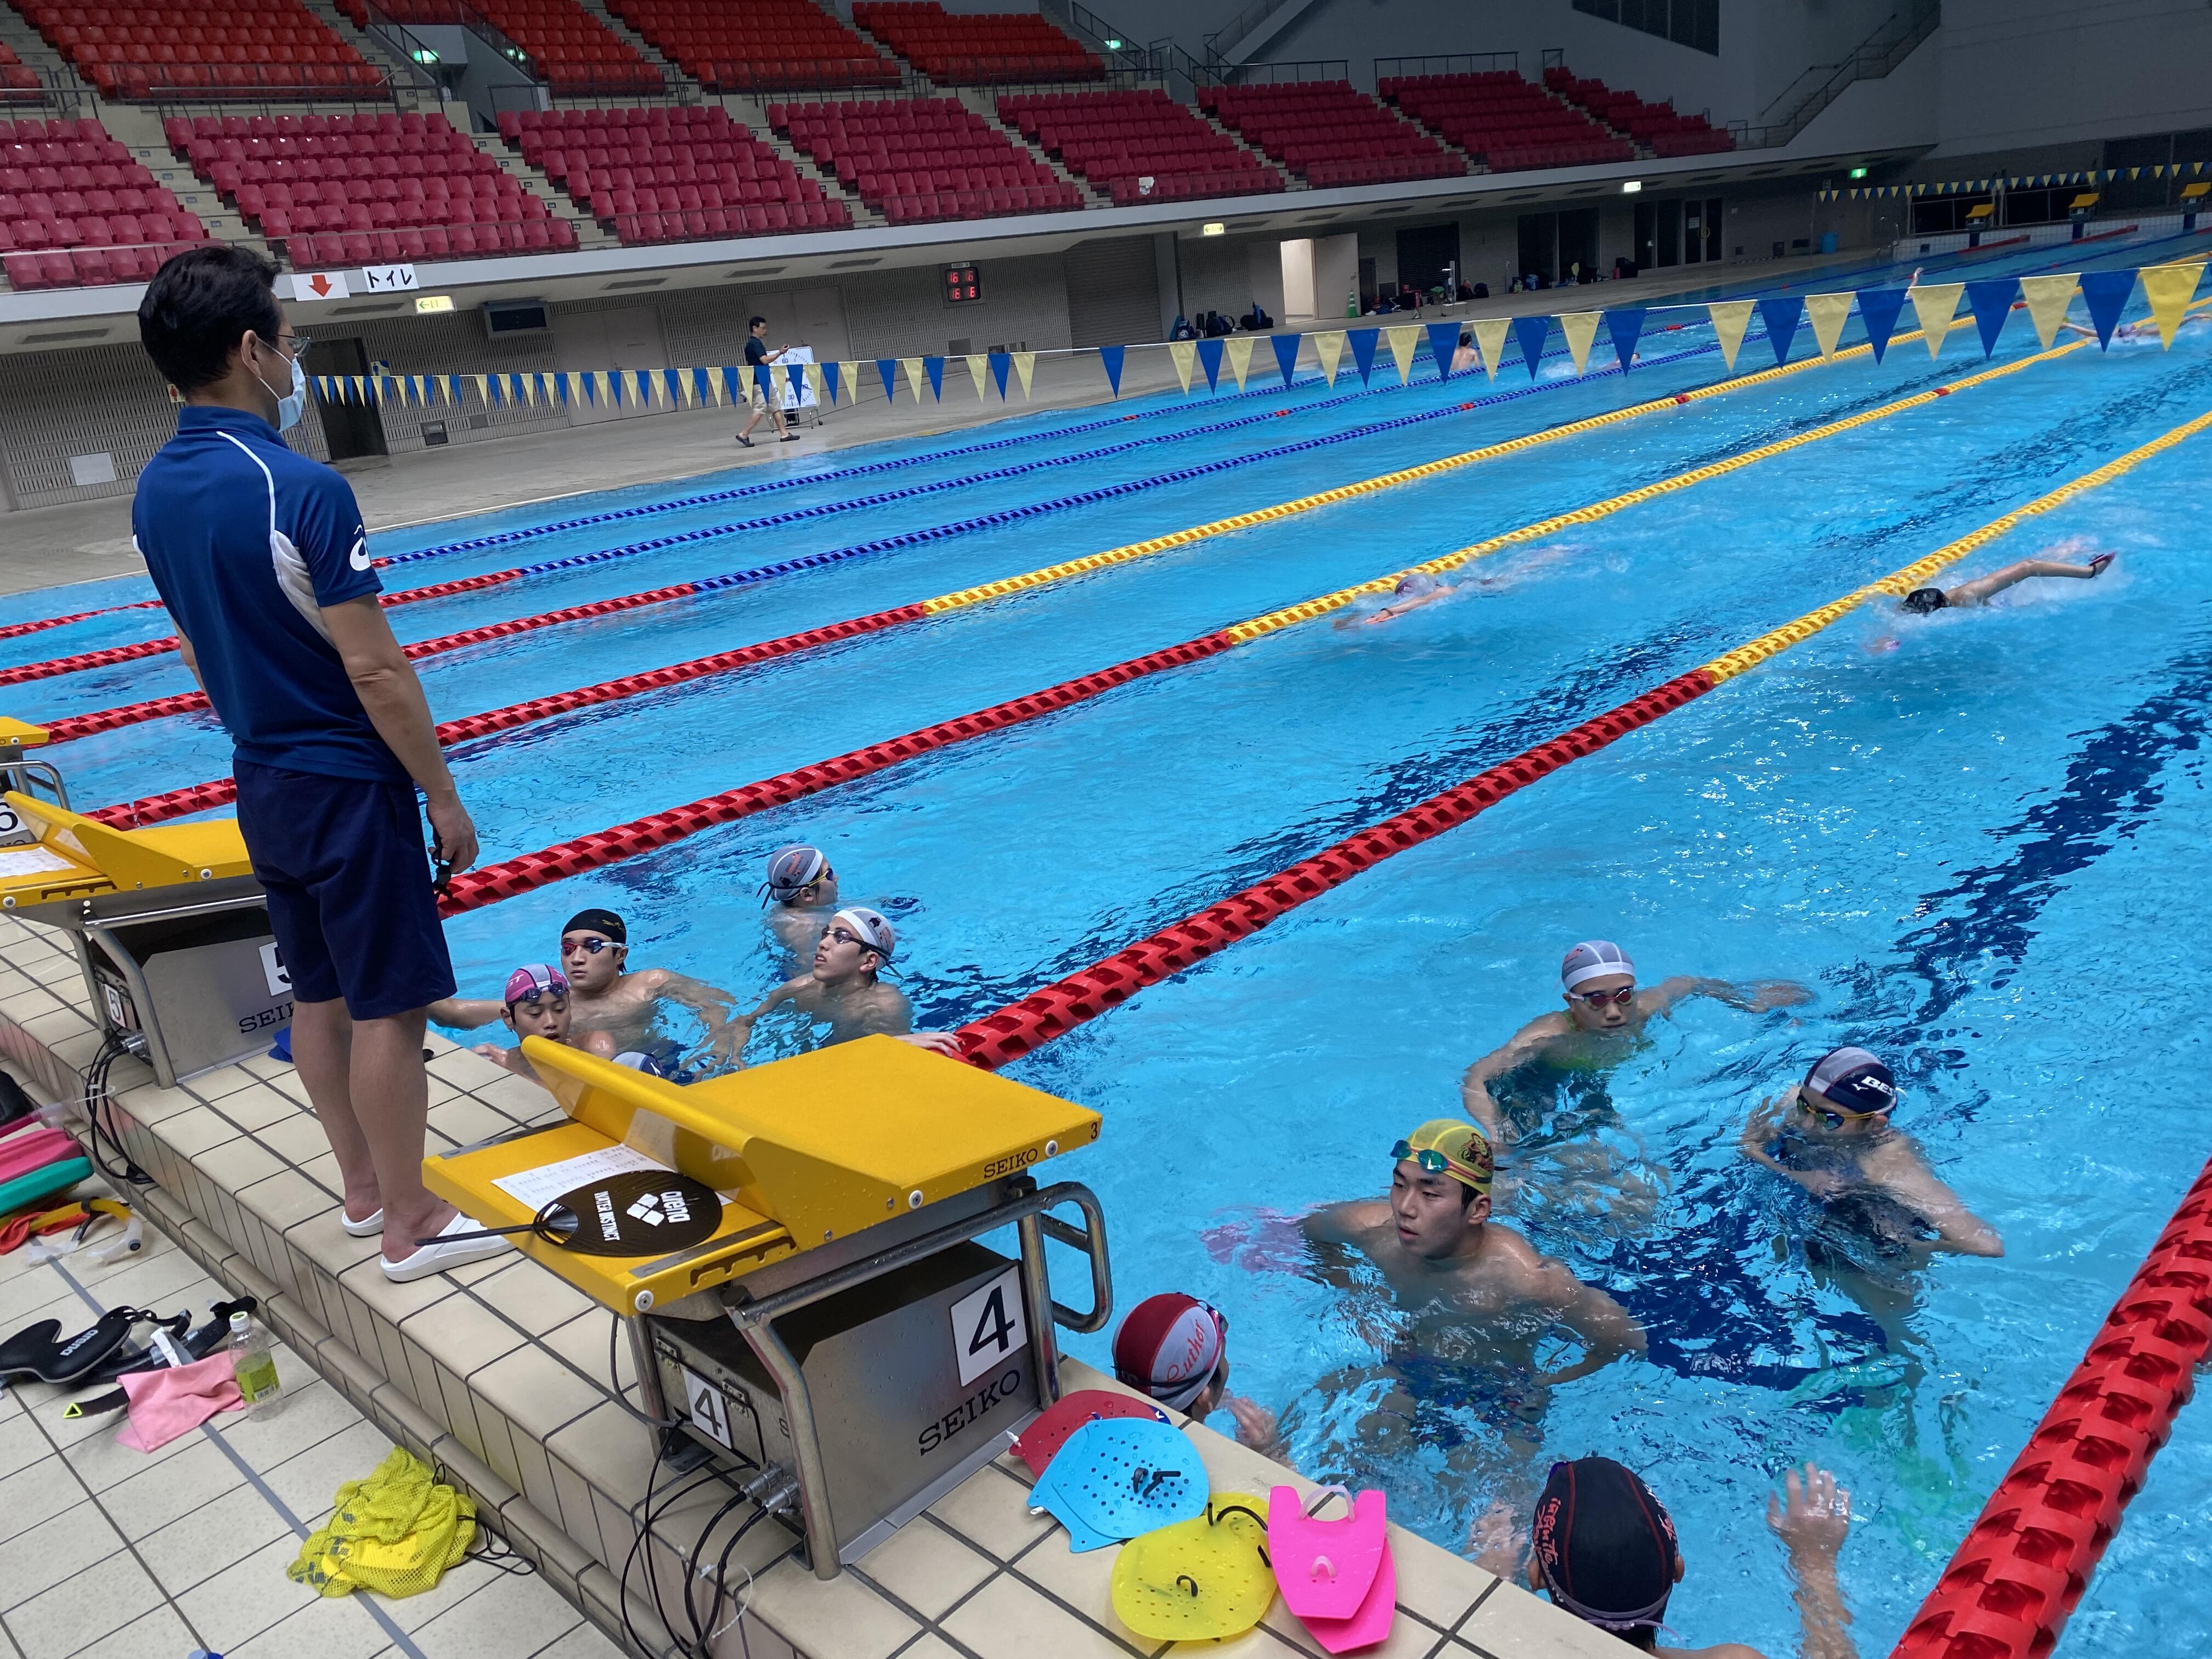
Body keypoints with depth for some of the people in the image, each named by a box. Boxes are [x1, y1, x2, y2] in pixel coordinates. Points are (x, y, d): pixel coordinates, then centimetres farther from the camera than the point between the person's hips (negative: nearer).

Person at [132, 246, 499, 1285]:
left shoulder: (155, 492, 5)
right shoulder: (300, 489, -21)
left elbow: (196, 651, 13)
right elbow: (374, 670, -21)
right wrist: (444, 798, -13)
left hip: (261, 782, 8)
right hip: (346, 782, -8)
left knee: (318, 994, 18)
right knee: (387, 1005, 2)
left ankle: (362, 1183, 32)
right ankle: (409, 1224, 13)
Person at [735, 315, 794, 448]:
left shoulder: (751, 344, 16)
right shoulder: (755, 343, -14)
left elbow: (749, 364, 21)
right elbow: (765, 360, -23)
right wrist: (780, 353, -18)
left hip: (764, 381, 10)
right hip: (761, 381, -10)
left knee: (776, 407, 10)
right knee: (761, 409, -11)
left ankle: (784, 434, 11)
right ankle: (744, 434, -9)